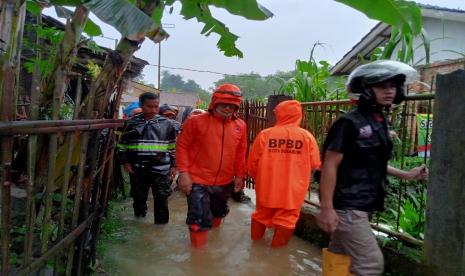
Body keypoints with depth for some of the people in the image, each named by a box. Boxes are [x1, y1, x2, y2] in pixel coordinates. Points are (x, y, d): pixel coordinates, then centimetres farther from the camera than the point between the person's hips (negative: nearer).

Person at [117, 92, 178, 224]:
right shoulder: (131, 123, 2)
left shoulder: (166, 123, 2)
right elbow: (122, 144, 11)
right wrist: (125, 162, 3)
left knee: (161, 198, -4)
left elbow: (174, 146, 9)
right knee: (139, 197, 16)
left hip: (161, 169, -1)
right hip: (138, 169, 2)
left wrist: (174, 165, 6)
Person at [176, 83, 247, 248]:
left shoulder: (240, 126, -1)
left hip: (224, 182, 5)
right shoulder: (196, 121, -13)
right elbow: (182, 147, -10)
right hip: (198, 181, -5)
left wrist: (239, 175, 8)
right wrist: (183, 172, -16)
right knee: (199, 219, -4)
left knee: (219, 213, 26)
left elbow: (240, 154, 7)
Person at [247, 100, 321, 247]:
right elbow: (315, 165, -1)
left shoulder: (264, 134, -7)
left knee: (261, 216, 21)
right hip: (292, 190, -1)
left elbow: (252, 163, -1)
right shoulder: (307, 136, -7)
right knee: (285, 220, 12)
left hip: (267, 188, 2)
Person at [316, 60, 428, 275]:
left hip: (362, 206, 8)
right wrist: (326, 208, -21)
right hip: (347, 206, -8)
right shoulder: (349, 123, -15)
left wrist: (405, 175, 17)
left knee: (339, 258, 17)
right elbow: (329, 166, -18)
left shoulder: (381, 123, 11)